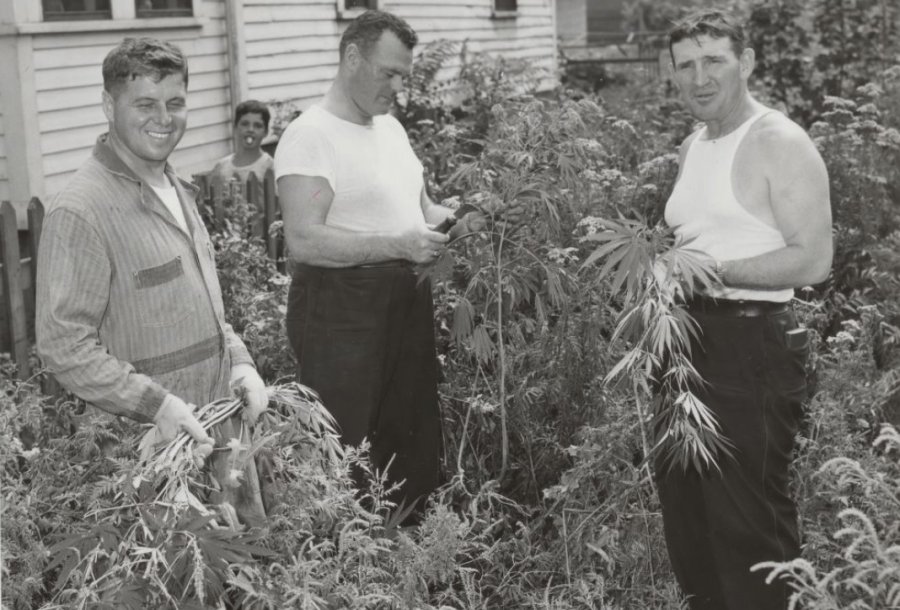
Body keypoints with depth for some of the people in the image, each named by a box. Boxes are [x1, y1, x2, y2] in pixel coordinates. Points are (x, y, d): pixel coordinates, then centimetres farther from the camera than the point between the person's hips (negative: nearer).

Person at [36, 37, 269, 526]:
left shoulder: (177, 192, 11)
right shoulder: (81, 210, -18)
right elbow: (63, 345, -20)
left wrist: (239, 361, 4)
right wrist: (157, 404, -25)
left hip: (222, 425, 8)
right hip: (150, 446, -8)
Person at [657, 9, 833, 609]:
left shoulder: (780, 144, -10)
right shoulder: (693, 147, 16)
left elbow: (813, 260, -17)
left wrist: (715, 270, -20)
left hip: (752, 345, -9)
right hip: (689, 337, 9)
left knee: (749, 524, -4)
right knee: (685, 509, 16)